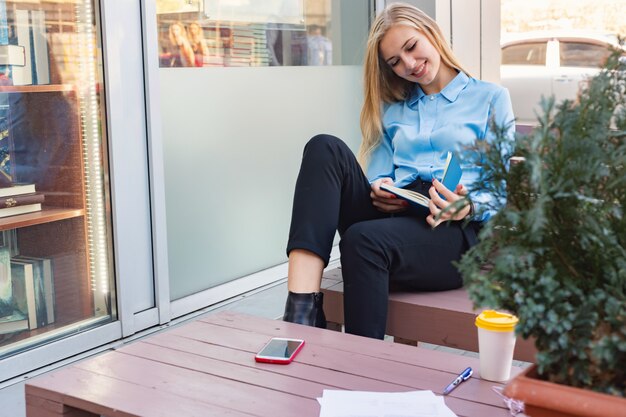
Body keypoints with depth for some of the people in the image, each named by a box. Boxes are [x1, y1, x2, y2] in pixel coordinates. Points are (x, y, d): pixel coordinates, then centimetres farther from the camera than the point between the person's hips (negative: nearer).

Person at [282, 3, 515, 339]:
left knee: (364, 239, -37)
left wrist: (469, 207, -17)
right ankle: (301, 313, -36)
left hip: (454, 231, -4)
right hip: (391, 218, 4)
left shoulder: (490, 98, 14)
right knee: (326, 149, -23)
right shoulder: (392, 108, 27)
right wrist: (379, 190, -6)